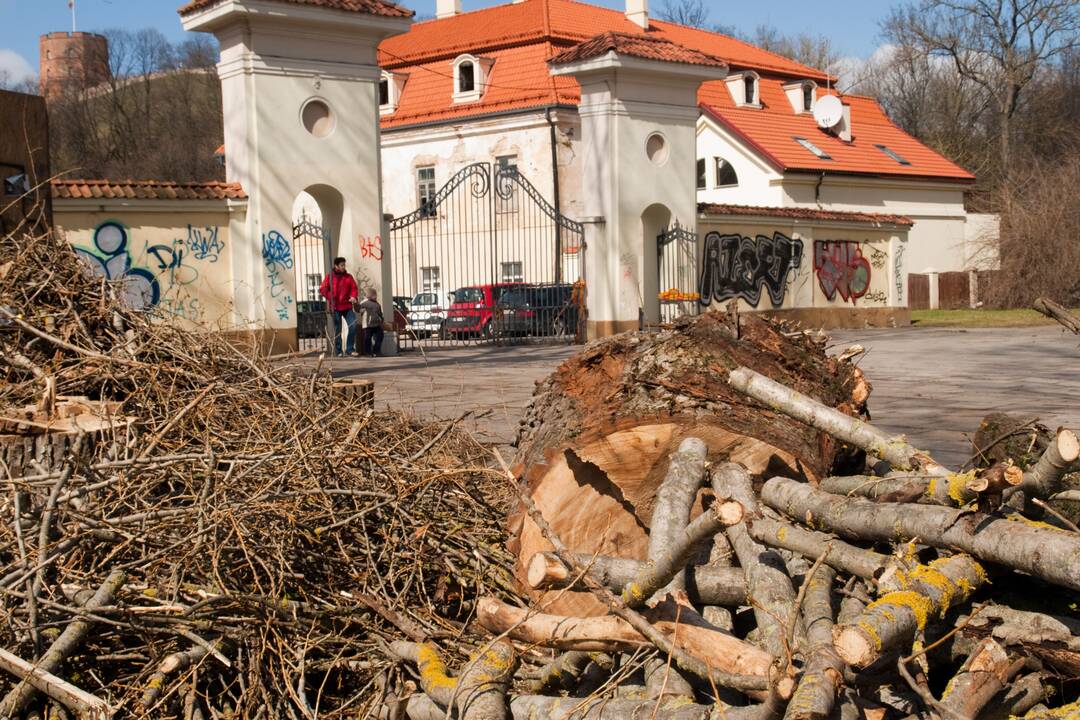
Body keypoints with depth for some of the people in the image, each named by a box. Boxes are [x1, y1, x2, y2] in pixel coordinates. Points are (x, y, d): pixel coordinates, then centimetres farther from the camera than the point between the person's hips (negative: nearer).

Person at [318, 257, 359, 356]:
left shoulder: (348, 277, 8)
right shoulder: (330, 277, 2)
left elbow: (354, 288, 7)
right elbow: (322, 289, 1)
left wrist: (353, 296, -13)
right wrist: (331, 297, -11)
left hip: (347, 306, 2)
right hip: (335, 307, -2)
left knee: (353, 326, -11)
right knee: (337, 329, 3)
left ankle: (350, 348, 0)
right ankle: (338, 351, 10)